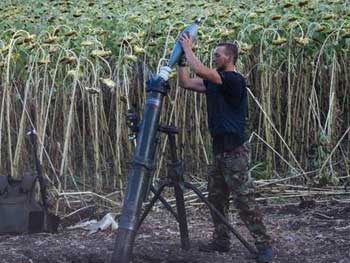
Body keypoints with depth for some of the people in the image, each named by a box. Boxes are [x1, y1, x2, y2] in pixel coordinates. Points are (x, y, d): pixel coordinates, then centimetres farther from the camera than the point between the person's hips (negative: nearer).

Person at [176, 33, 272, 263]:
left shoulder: (235, 80, -14)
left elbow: (201, 71, -24)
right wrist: (181, 60, 7)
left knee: (244, 200, -9)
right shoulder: (215, 81, 13)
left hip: (235, 151, -9)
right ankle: (221, 241, 22)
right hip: (220, 149, 10)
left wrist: (188, 49, -11)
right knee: (216, 198, 13)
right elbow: (186, 83, 15)